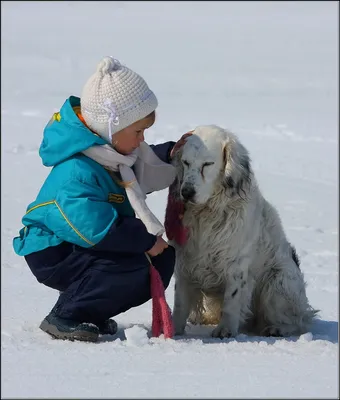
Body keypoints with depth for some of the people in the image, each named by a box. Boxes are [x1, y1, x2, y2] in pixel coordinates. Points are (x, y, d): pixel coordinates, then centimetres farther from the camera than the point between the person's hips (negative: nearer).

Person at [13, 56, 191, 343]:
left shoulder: (112, 153, 2)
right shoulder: (78, 173, -30)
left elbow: (143, 167, 26)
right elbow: (96, 228, -39)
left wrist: (169, 155, 6)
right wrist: (145, 239, -32)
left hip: (85, 246, 10)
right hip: (54, 254, -10)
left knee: (163, 259, 5)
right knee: (134, 268, -30)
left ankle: (91, 313, 12)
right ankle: (64, 317, -14)